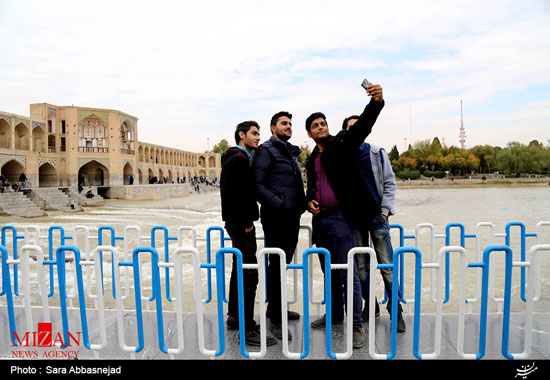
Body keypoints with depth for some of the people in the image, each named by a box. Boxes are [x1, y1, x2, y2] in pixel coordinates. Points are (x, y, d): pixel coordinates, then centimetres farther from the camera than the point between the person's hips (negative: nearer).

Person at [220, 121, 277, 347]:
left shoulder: (240, 158, 19)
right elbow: (233, 194, -23)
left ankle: (234, 317, 31)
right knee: (249, 274, -10)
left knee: (240, 270, 18)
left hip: (239, 222, 11)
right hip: (240, 223, -11)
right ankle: (247, 330, -4)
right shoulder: (238, 159, -13)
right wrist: (245, 222, -18)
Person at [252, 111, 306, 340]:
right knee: (276, 265, -3)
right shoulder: (266, 151, -6)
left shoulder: (292, 153, 21)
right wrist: (278, 204, -23)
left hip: (292, 218, 9)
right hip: (276, 218, -8)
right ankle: (275, 320, 9)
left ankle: (276, 308, 33)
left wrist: (302, 204, 11)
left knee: (283, 264, 17)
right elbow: (257, 185, -14)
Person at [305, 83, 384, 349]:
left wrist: (376, 102, -35)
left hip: (342, 218, -7)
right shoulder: (311, 160, 18)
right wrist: (310, 201, 4)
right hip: (321, 220, 7)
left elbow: (363, 125, -18)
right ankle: (335, 314, 33)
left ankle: (356, 325, 6)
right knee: (330, 272, 17)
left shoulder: (342, 143, -1)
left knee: (348, 273, -5)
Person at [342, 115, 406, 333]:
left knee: (387, 265, -1)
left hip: (377, 215, -1)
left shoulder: (377, 153, 7)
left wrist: (385, 210, -5)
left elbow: (390, 183, 6)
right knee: (361, 266, 7)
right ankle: (370, 306, 23)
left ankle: (395, 310, 12)